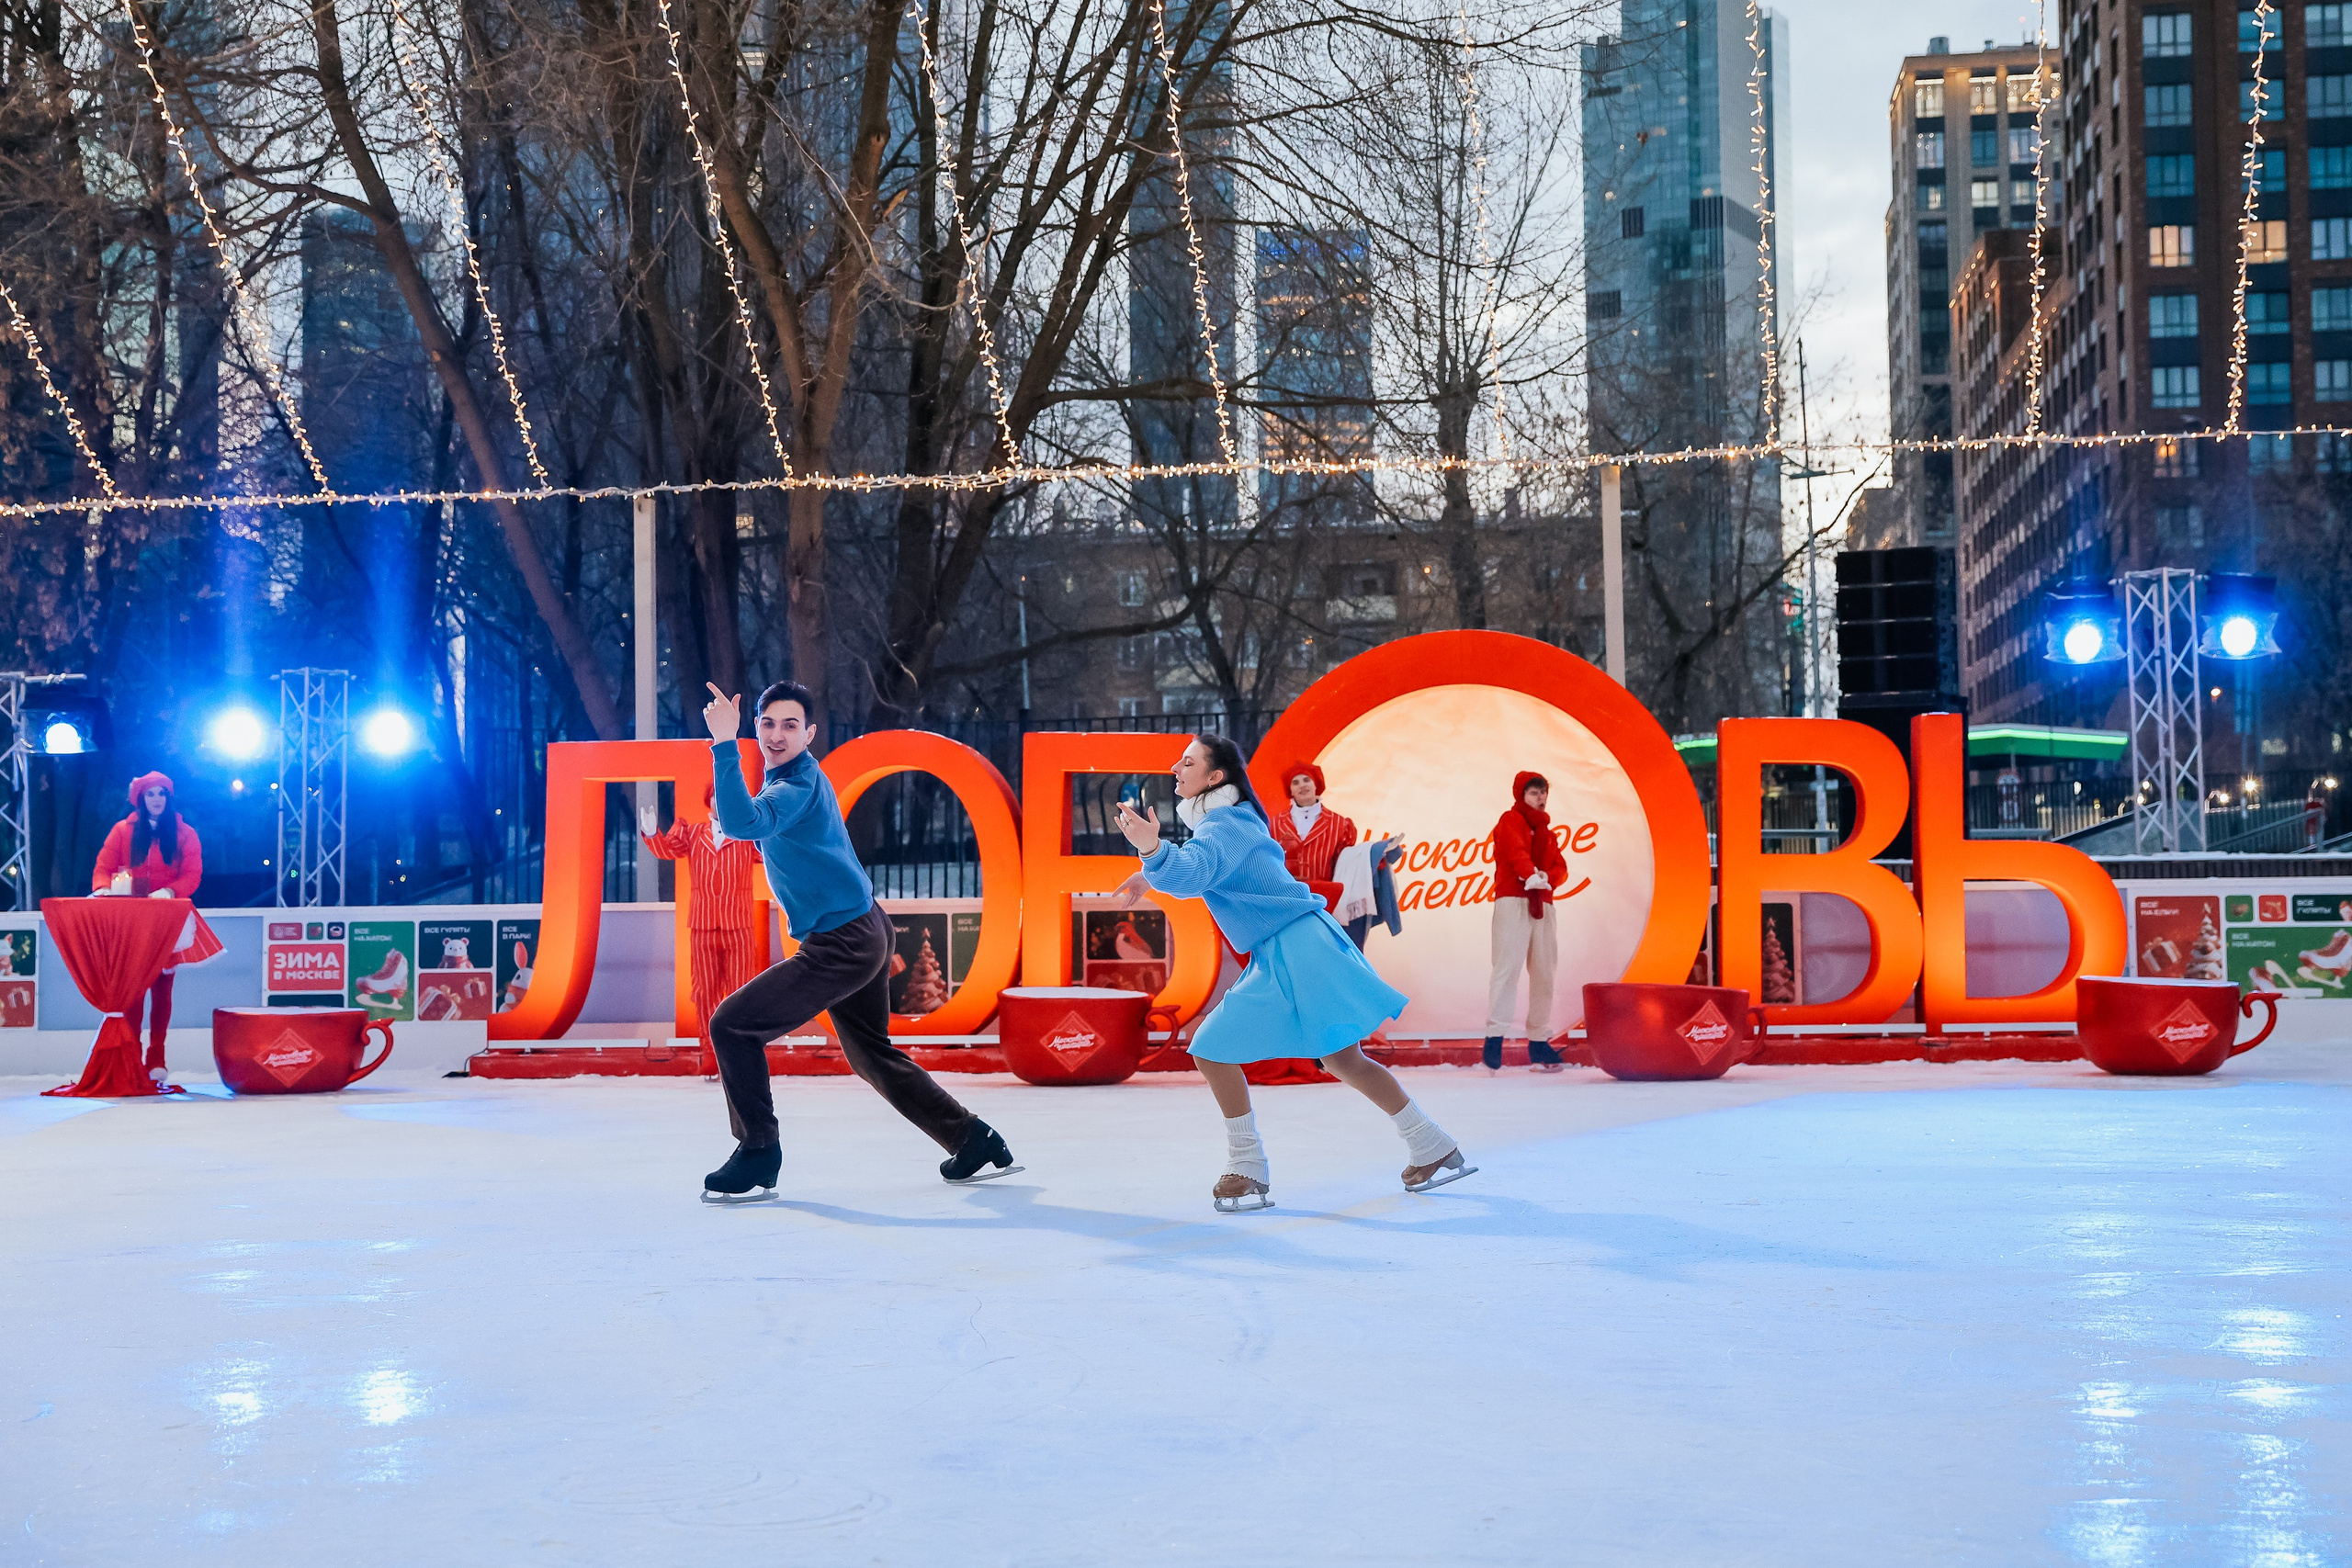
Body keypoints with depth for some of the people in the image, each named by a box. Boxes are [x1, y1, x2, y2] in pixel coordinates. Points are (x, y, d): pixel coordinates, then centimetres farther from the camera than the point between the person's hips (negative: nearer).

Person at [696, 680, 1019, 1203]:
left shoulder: (797, 787, -18)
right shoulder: (799, 776, 14)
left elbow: (744, 825, -38)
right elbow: (761, 834, 29)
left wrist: (723, 744, -39)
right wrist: (732, 806, 12)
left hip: (844, 944, -11)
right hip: (867, 934, 11)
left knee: (731, 1025, -10)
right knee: (871, 1053, 23)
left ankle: (757, 1161, -4)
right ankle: (976, 1143, 28)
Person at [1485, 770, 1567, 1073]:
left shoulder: (1545, 831, 23)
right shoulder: (1510, 821, 3)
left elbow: (1561, 868, 13)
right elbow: (1516, 851, -17)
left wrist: (1547, 877, -10)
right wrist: (1531, 874, -35)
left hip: (1543, 907, 7)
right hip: (1513, 903, -7)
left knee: (1543, 973, 4)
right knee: (1508, 967, -17)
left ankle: (1539, 1042, 9)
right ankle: (1495, 1037, -22)